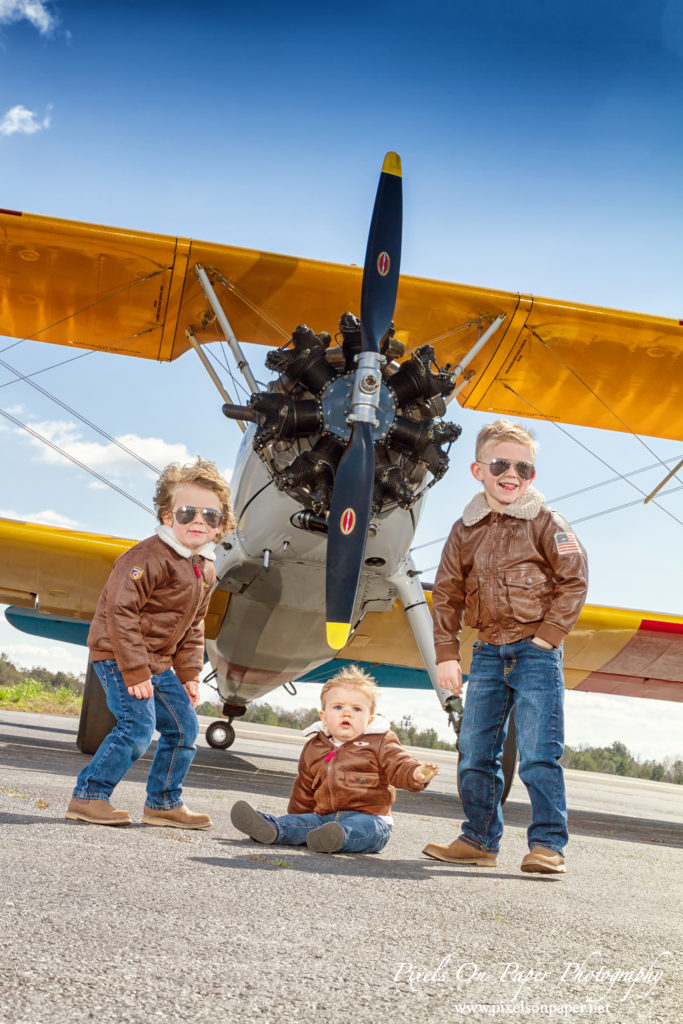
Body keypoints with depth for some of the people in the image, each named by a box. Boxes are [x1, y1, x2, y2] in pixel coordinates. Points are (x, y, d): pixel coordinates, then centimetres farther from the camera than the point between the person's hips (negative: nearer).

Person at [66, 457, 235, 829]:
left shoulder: (205, 570, 7)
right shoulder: (149, 558, -21)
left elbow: (193, 628, 16)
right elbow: (119, 610, -25)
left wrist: (189, 674, 9)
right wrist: (134, 672, -25)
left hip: (158, 662, 9)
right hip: (117, 654, -9)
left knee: (184, 725, 9)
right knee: (137, 725, -18)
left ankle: (164, 803, 22)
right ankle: (88, 796, -4)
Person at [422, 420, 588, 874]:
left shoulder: (545, 522, -2)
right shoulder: (466, 530, 9)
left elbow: (575, 579, -2)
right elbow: (447, 594, 11)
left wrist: (549, 634, -9)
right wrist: (447, 654, 5)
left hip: (535, 651, -5)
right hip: (488, 652, 5)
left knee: (539, 754, -7)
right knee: (475, 753, 9)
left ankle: (548, 844, 4)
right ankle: (480, 839, 22)